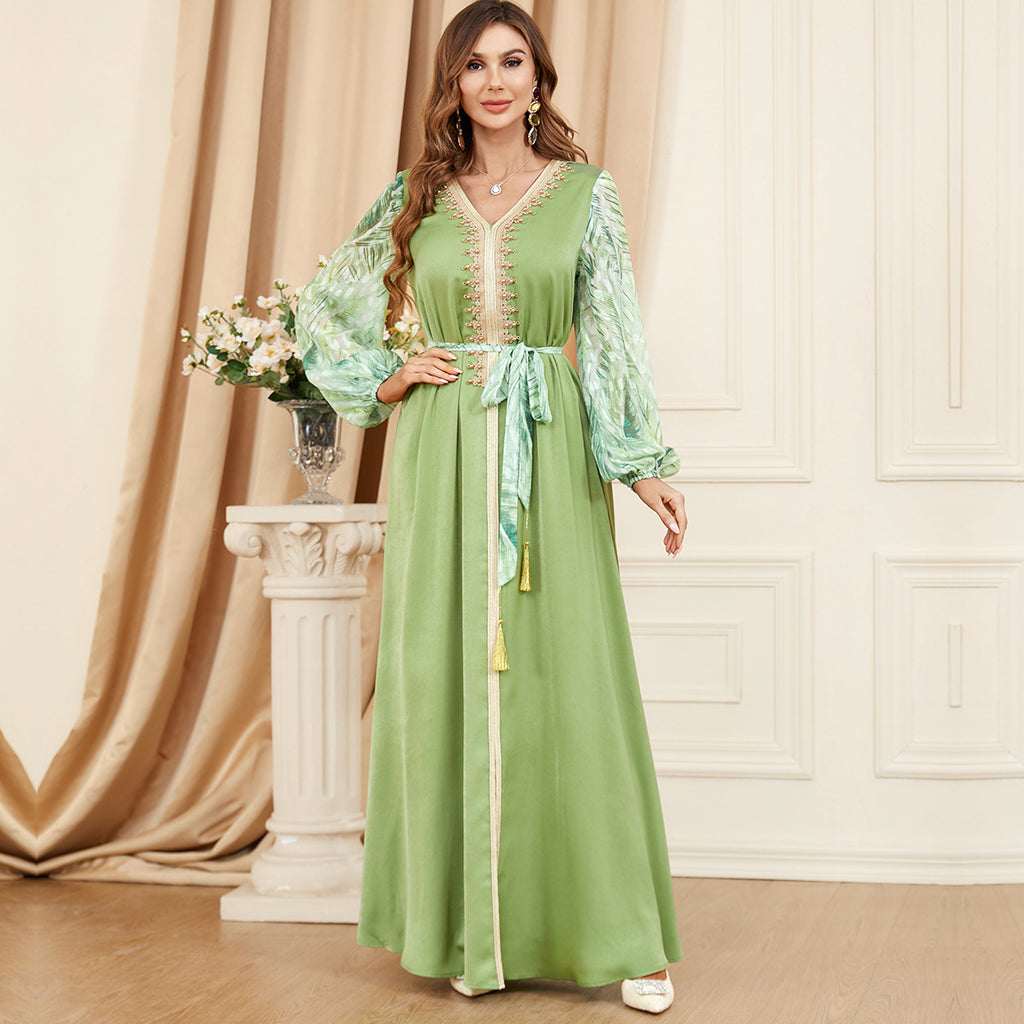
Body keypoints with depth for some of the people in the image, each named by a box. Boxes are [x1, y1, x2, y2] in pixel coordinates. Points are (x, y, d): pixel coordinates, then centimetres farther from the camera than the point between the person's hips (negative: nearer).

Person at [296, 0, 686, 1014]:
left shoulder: (584, 191, 6)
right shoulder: (416, 197, 9)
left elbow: (613, 331, 1)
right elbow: (323, 305, 19)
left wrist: (645, 464, -7)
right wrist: (383, 381, 4)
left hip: (551, 455, -1)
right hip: (442, 454, 2)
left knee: (568, 675, -3)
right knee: (446, 671, 1)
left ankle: (616, 931, 6)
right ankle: (468, 929, 12)